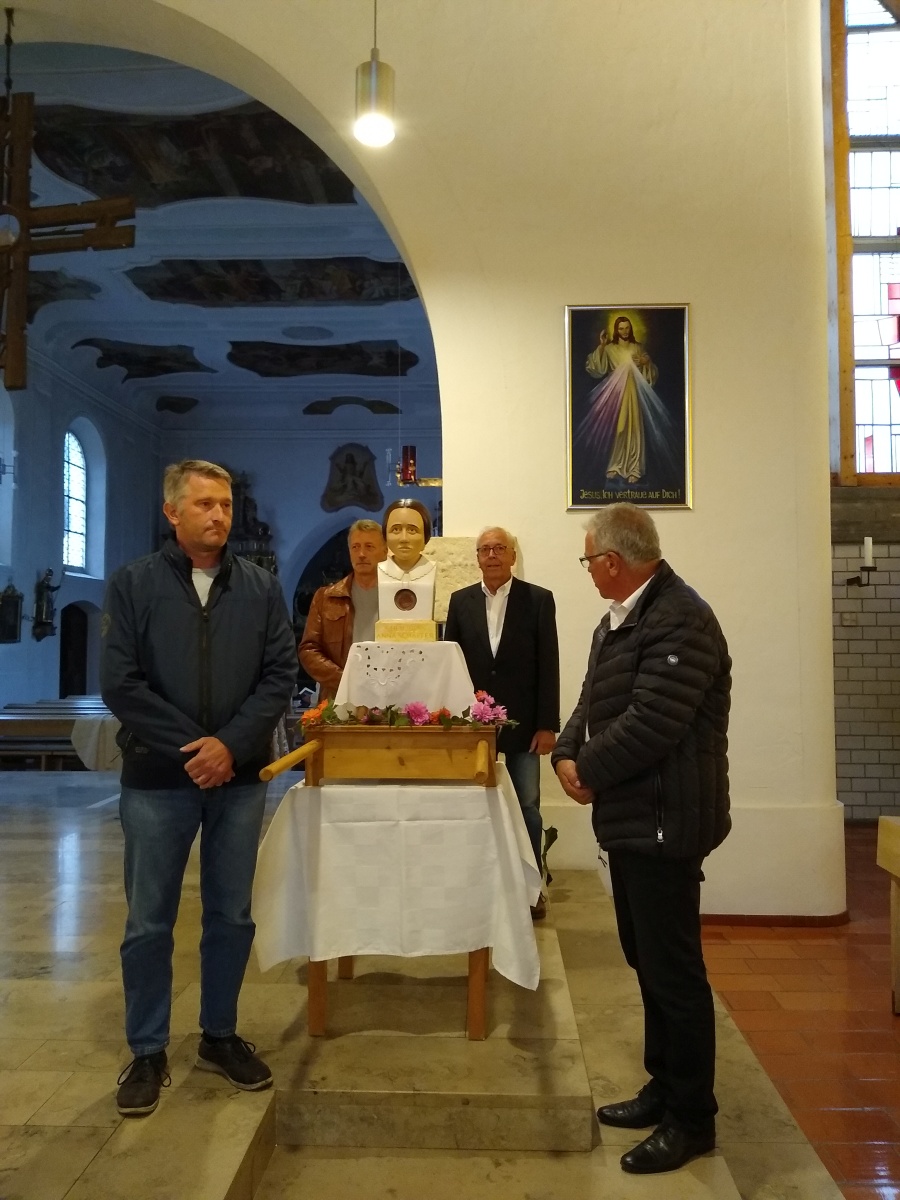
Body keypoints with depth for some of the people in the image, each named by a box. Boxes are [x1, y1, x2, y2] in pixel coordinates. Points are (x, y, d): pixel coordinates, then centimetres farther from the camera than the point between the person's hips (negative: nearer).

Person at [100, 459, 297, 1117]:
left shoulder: (261, 587, 4)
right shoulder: (133, 583, -2)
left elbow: (281, 673, -1)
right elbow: (118, 682, -7)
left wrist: (231, 744, -13)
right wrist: (192, 748, -12)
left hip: (240, 778, 2)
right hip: (157, 779, -1)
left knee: (232, 916, 12)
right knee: (149, 922, 8)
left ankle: (221, 1037, 32)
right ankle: (148, 1052, 27)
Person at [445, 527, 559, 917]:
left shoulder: (538, 599, -2)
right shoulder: (461, 601, 6)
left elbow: (548, 665, -4)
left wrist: (547, 724, -8)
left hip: (522, 721, -2)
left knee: (527, 807, 6)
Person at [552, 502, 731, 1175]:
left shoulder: (680, 620, -21)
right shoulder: (622, 618, 13)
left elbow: (649, 723, -27)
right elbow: (594, 702, 13)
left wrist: (590, 772, -14)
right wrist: (568, 755, -4)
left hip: (664, 821, -10)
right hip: (633, 817, 10)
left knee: (673, 968, 3)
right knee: (648, 961, 20)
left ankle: (692, 1118, 21)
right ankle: (665, 1087, 36)